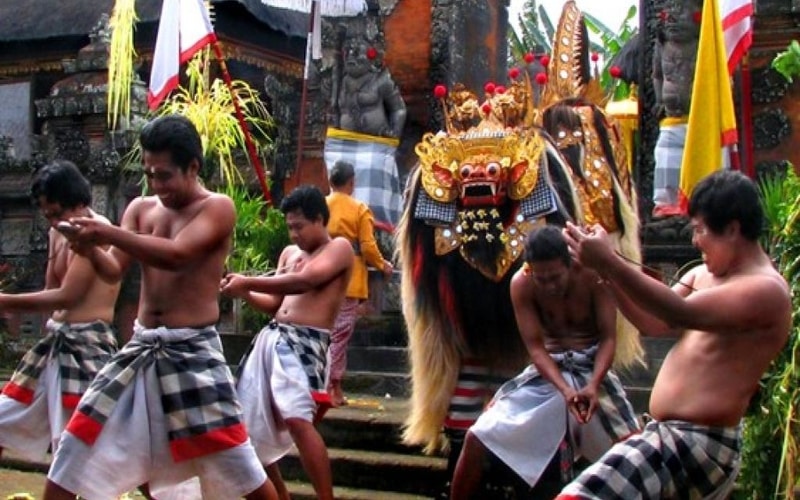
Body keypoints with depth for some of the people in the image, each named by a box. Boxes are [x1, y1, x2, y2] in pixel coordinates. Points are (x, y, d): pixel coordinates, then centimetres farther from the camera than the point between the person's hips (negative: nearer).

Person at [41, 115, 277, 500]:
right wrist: (90, 249, -21)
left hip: (193, 349, -5)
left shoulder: (217, 208, -7)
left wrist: (107, 233, -28)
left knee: (238, 467, -4)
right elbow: (114, 270, 0)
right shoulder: (141, 208, 10)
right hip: (141, 347, 6)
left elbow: (176, 254, -24)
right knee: (73, 455, 8)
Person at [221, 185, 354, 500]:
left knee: (297, 420, -25)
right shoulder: (289, 253, 20)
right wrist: (243, 292, 0)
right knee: (250, 422, 10)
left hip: (306, 342, -8)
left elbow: (302, 281, -16)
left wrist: (247, 281, -13)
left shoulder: (339, 248, 0)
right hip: (270, 337, 8)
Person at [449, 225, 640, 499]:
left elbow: (608, 337, -14)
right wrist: (564, 390, -30)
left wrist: (593, 385, -31)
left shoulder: (593, 274, -17)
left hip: (591, 367, -1)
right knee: (478, 438, -8)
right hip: (547, 368, 1)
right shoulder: (521, 284, -15)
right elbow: (536, 347, -14)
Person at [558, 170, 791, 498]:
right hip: (666, 435, 10)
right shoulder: (703, 274, 12)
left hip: (699, 447, -10)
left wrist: (609, 262, -31)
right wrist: (606, 270, -1)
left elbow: (683, 313, -29)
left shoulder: (766, 290, -16)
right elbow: (653, 323, 12)